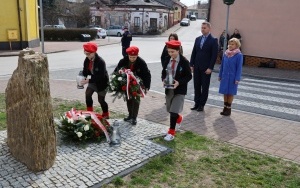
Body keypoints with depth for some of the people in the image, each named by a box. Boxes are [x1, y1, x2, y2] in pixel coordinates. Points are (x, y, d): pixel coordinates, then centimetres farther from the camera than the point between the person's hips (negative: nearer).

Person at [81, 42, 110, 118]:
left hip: (102, 82, -6)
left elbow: (100, 76, -32)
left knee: (101, 100, 2)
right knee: (88, 94, -10)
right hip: (93, 80, 6)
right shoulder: (87, 60, -8)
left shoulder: (100, 62, -30)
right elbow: (85, 70, 0)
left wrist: (88, 80, -37)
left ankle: (106, 114, 25)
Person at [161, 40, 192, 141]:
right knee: (170, 110, 18)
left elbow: (189, 76, -9)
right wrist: (163, 80, -10)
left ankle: (171, 132, 5)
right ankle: (179, 118, 50)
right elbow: (163, 72, 12)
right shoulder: (167, 60, 1)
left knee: (174, 111, -10)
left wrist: (179, 82, -24)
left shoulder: (184, 62, -12)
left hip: (179, 90, -5)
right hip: (168, 89, 5)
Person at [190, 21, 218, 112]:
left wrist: (210, 68, -15)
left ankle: (202, 105, 13)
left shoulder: (213, 40, -6)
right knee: (196, 86, 9)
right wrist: (191, 64, 4)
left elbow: (214, 55, -10)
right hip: (197, 67, 5)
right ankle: (197, 103, 19)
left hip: (206, 68, -5)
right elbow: (194, 52, 11)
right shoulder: (198, 39, 11)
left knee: (205, 87, 5)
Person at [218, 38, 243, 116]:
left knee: (230, 93, 6)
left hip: (232, 77, -4)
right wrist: (220, 75, 11)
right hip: (224, 76, 4)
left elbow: (239, 68, -10)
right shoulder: (225, 54, 3)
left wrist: (237, 79, -13)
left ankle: (228, 108, 19)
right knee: (225, 92, 11)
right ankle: (225, 107, 23)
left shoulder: (239, 55, -10)